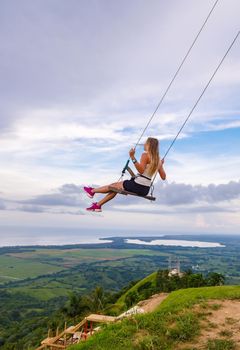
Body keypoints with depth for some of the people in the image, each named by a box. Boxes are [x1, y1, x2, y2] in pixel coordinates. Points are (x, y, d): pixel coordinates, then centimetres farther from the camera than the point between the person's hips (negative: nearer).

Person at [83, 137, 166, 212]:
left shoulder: (145, 155, -13)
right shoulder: (158, 159, 9)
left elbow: (141, 170, -28)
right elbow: (163, 177, 10)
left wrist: (133, 157, -30)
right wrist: (161, 165, 24)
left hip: (137, 186, -8)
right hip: (145, 190, 8)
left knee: (113, 186, 13)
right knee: (115, 187, 22)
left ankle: (92, 191, 35)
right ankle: (98, 205, 28)